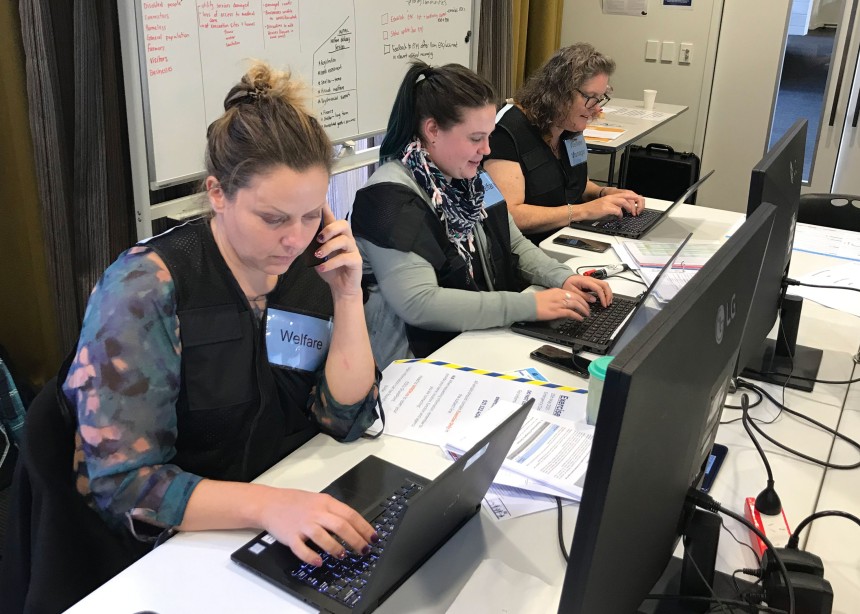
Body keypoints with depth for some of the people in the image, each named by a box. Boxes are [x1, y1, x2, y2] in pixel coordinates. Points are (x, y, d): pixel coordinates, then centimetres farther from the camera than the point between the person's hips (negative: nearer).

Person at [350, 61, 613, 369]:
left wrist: (562, 278, -3)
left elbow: (514, 243, 16)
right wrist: (529, 306, -28)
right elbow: (418, 304, -28)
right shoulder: (391, 198, -20)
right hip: (423, 359, -8)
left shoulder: (469, 178, 6)